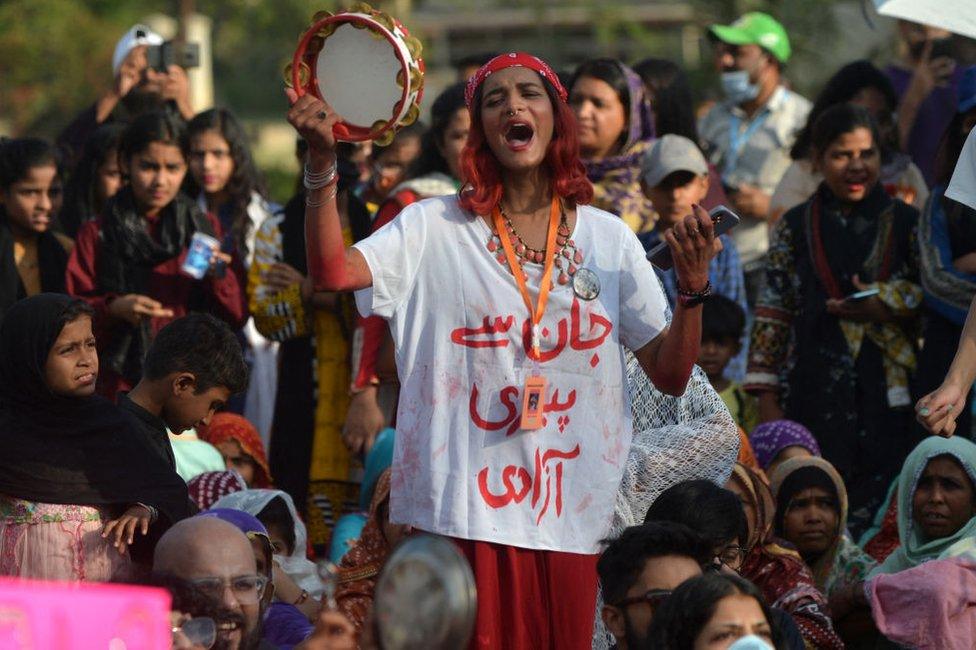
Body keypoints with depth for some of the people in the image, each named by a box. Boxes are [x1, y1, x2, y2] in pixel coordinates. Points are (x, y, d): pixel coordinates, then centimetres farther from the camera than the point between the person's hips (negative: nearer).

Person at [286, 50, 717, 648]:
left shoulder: (609, 239, 10)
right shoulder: (435, 228, 4)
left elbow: (671, 375, 10)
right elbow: (332, 272, -12)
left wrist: (693, 288, -6)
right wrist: (322, 161, -22)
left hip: (572, 522, 2)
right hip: (461, 516, -2)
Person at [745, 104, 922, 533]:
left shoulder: (906, 224, 7)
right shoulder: (796, 228, 9)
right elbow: (772, 315, 8)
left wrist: (889, 305, -7)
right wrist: (767, 397, 3)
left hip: (888, 396, 0)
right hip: (817, 396, 1)